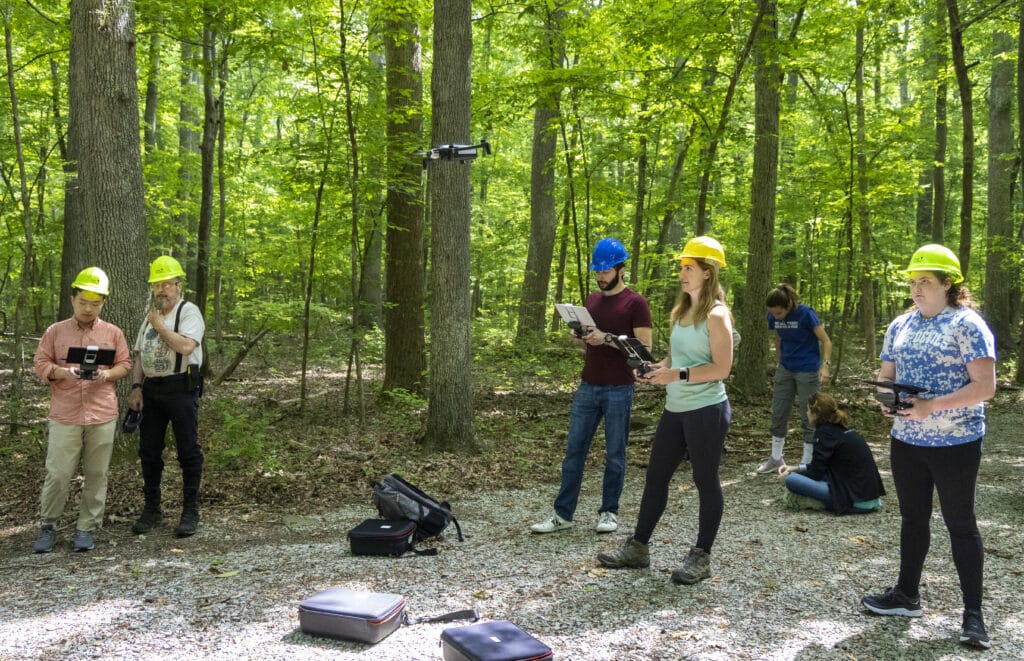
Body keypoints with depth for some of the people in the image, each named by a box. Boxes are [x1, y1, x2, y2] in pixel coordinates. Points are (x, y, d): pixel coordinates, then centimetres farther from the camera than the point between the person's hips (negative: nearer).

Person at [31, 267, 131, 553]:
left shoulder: (113, 333, 7)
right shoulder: (55, 331, 6)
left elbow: (125, 365, 9)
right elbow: (40, 364, 4)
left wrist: (107, 374, -12)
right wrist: (62, 372, -16)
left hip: (102, 415, 1)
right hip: (64, 416, -1)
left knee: (96, 474, 4)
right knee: (57, 473, 1)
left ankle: (86, 528, 14)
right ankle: (48, 526, 17)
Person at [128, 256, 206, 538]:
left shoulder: (189, 311, -5)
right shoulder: (150, 316, 18)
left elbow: (186, 346, -22)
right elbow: (139, 355, 18)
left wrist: (159, 325, -11)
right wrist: (136, 387, 7)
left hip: (181, 389, -7)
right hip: (152, 390, 7)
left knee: (188, 452, -1)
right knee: (148, 451, 10)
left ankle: (190, 512, 7)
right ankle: (152, 509, 22)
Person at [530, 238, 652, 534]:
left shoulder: (635, 303, -6)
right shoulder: (592, 299, 13)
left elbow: (645, 348, -11)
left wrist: (608, 339, -20)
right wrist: (580, 339, -2)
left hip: (619, 390, -6)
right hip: (587, 387, 6)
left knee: (615, 454, 4)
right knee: (573, 450, 4)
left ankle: (609, 512, 16)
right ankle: (563, 514, 9)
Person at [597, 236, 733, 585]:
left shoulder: (716, 315, -10)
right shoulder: (680, 311, 14)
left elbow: (721, 368, -17)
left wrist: (677, 375, -24)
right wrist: (656, 368, 1)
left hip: (707, 410, -8)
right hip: (675, 408, 8)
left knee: (705, 481, 3)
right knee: (655, 476, 11)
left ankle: (701, 557, 14)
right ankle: (638, 547, 21)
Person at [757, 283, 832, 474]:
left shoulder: (805, 313, -18)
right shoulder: (773, 317, -4)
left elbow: (826, 340, -16)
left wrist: (825, 365, -28)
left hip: (807, 371, -5)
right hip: (785, 370, 5)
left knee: (808, 416, 2)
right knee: (778, 413, 8)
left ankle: (807, 463, 11)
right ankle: (776, 458, 22)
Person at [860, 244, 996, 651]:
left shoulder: (967, 324, -12)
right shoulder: (901, 325, 8)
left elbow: (985, 386, -18)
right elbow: (885, 375, 13)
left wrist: (931, 405, -27)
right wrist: (885, 400, -9)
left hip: (956, 443, -6)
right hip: (906, 441, 6)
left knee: (960, 523, 3)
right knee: (912, 518, 15)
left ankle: (973, 613, 13)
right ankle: (907, 595, 28)